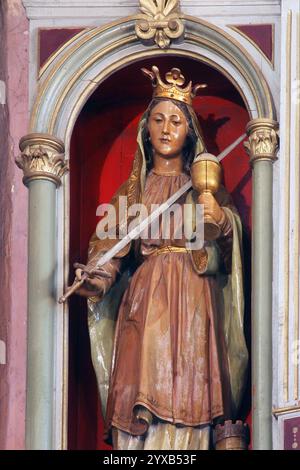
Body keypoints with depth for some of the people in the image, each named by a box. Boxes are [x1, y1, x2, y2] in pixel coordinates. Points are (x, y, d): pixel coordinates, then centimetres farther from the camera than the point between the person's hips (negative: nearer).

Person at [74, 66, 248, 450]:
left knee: (184, 395, -9)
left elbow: (230, 240, 2)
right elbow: (110, 246, 4)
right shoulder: (133, 189, 15)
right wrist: (97, 278, -17)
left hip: (193, 300, 0)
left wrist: (220, 219, -19)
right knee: (142, 393, -9)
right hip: (144, 299, 1)